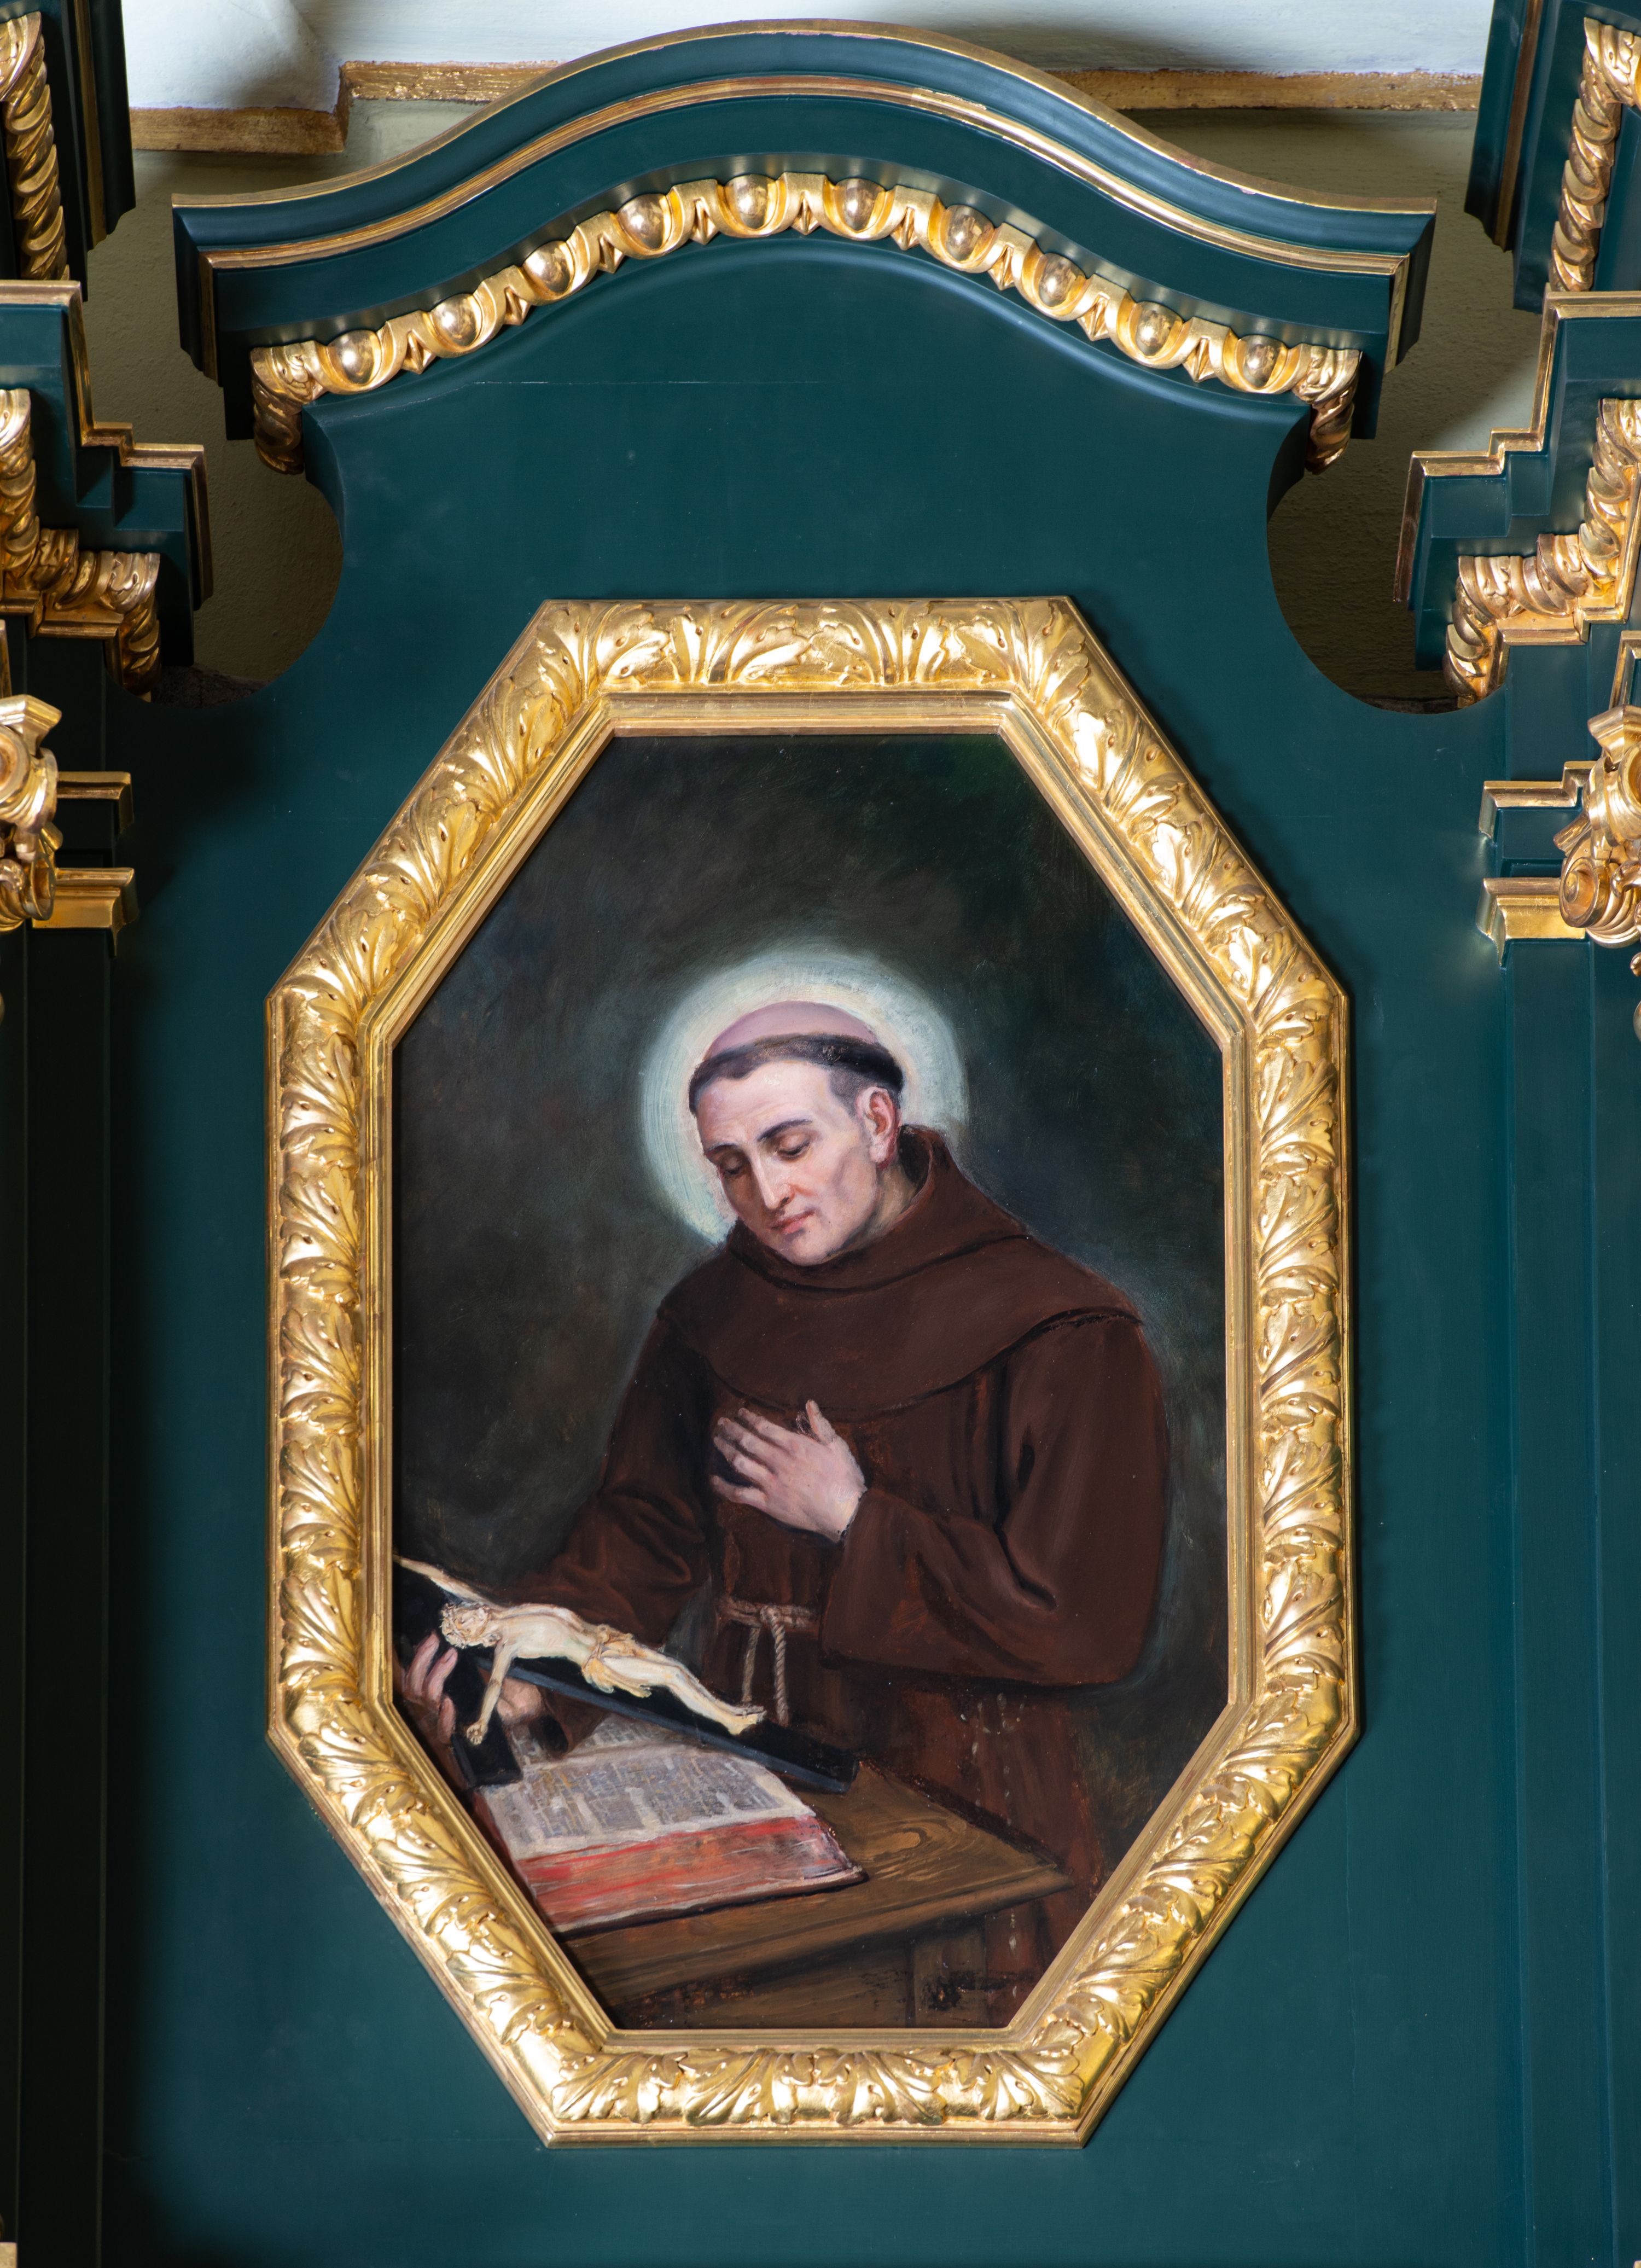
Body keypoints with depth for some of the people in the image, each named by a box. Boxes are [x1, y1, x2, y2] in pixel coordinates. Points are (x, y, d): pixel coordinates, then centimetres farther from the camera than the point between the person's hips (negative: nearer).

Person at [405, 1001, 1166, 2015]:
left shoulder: (1057, 1335, -10)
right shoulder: (714, 1312, 9)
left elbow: (1091, 1620, -15)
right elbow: (646, 1527, 11)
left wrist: (854, 1521, -9)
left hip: (966, 1816, -6)